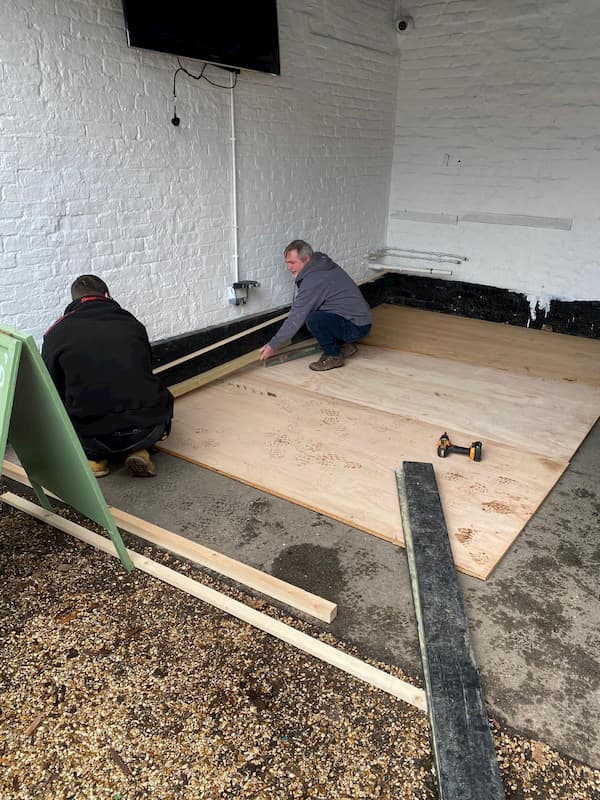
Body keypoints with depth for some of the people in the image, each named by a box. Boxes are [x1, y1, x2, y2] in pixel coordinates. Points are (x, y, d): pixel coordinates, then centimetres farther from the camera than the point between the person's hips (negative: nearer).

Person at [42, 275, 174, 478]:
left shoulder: (56, 333, 6)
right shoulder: (132, 324, 11)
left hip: (93, 436, 0)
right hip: (148, 431, 1)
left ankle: (94, 456, 12)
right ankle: (139, 451, 11)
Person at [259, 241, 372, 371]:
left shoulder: (313, 281, -23)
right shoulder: (322, 262, 6)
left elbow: (296, 318, -20)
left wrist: (273, 345, -12)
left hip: (357, 326, -10)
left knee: (313, 319, -29)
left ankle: (334, 355, -6)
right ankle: (344, 344, 17)